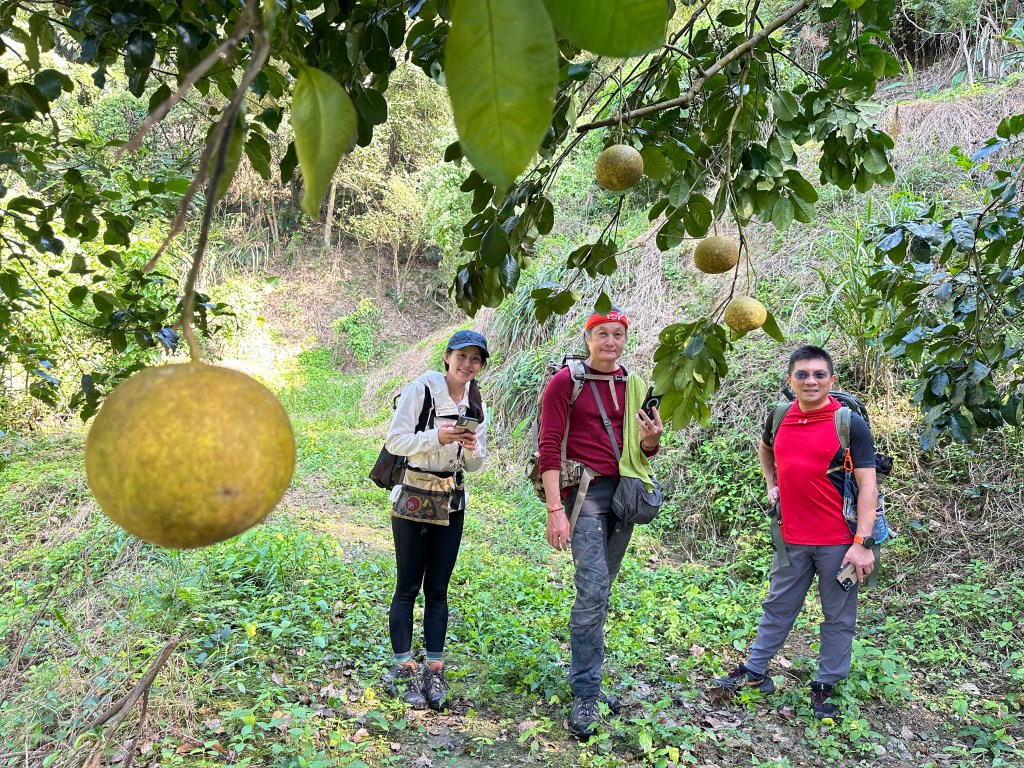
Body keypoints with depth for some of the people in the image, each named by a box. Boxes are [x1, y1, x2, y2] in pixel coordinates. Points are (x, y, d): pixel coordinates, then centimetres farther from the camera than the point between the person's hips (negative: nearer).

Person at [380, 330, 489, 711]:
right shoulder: (421, 390, -8)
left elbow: (474, 465, 11)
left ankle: (434, 670, 13)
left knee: (438, 588, 7)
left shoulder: (477, 405, 7)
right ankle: (402, 669, 10)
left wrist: (472, 448, -11)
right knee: (408, 586, 0)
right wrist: (438, 437, -23)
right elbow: (394, 441, -12)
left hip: (452, 502, 5)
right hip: (413, 499, -4)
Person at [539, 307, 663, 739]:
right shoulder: (566, 381, -3)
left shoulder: (634, 386, 13)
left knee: (599, 591, 11)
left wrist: (651, 439, -6)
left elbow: (643, 453, 19)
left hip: (624, 493, 6)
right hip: (586, 493, -5)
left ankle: (587, 681, 23)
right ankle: (585, 697, -5)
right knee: (593, 591, -14)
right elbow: (549, 446, -9)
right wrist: (555, 509, -16)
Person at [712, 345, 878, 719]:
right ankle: (754, 671, 28)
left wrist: (863, 542, -18)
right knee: (778, 607, 16)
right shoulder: (780, 418, 2)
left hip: (839, 540, -4)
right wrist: (771, 484, 12)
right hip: (792, 537, 4)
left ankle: (825, 685, 23)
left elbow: (867, 485, -13)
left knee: (838, 616, 9)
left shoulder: (850, 423, -11)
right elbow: (764, 447, 26)